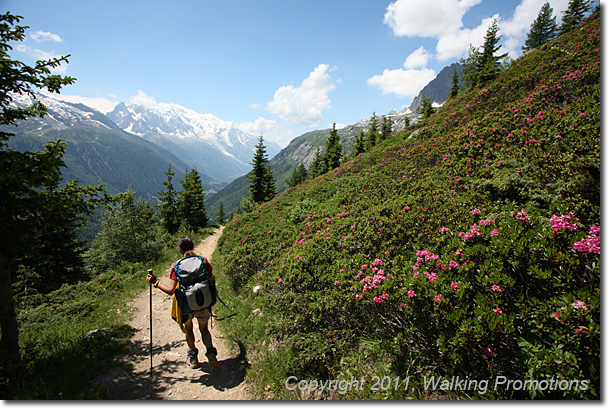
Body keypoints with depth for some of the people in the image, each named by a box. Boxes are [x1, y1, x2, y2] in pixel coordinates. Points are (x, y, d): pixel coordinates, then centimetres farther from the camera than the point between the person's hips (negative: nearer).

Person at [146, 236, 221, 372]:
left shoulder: (176, 266, -13)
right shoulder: (203, 260, -9)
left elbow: (171, 291, -16)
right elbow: (211, 280, -3)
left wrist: (155, 282, -4)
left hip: (186, 306, -1)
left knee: (188, 329, 28)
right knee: (204, 329, 23)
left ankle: (193, 357, 45)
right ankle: (211, 353, 0)